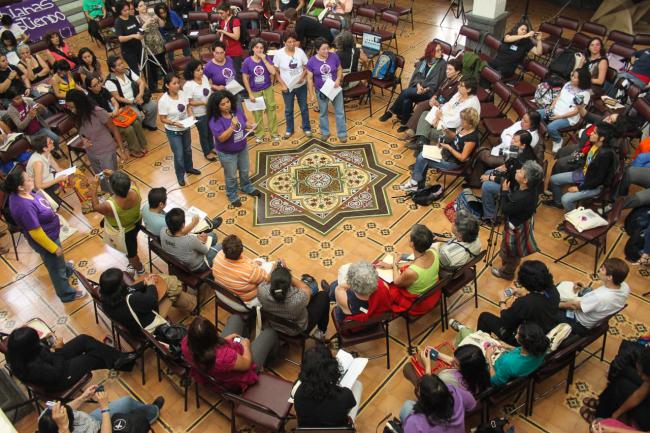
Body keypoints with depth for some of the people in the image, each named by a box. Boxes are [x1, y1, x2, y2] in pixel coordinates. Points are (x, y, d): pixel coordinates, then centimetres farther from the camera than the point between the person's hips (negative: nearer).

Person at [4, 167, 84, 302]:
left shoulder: (20, 194, -12)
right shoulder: (25, 207, -39)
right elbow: (36, 233, -31)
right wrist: (54, 248, -19)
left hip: (49, 234, 8)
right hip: (45, 240, -8)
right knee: (56, 268, 14)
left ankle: (65, 268, 65)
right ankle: (67, 294, 36)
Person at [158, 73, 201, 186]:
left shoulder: (182, 94, -12)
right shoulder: (163, 100, -26)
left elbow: (188, 106, 3)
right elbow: (163, 119, -18)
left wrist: (191, 115, -16)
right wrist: (174, 123, -32)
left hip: (186, 128, 5)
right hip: (173, 132, -5)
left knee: (188, 150, 25)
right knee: (179, 155, 7)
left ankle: (189, 168, 52)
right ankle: (180, 176, 31)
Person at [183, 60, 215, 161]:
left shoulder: (204, 77, -7)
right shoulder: (188, 85, -26)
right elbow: (188, 102, -22)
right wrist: (203, 103, -27)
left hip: (210, 111, 6)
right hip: (199, 114, -6)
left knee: (211, 131, 25)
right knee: (203, 134, 14)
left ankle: (212, 148, 48)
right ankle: (207, 152, 35)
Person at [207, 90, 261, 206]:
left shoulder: (237, 110, -12)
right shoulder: (215, 120, -28)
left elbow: (244, 123, 5)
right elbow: (221, 138, -33)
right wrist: (232, 126, -43)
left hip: (243, 148, 5)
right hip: (227, 153, -5)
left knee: (245, 171, 26)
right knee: (231, 176, 16)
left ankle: (246, 187, 53)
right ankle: (232, 195, 41)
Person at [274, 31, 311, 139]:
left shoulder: (300, 51, -10)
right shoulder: (279, 54, -14)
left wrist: (302, 76, -19)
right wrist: (282, 84, -14)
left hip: (301, 85, 1)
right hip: (287, 86, -1)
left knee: (304, 108, 14)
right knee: (288, 110, 14)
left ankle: (306, 128, 33)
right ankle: (289, 130, 33)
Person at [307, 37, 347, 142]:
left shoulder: (334, 56, -12)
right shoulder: (311, 62, -16)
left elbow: (339, 69, 1)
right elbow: (310, 79, -8)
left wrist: (338, 79, -17)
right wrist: (312, 94, -8)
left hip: (335, 89, 1)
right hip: (321, 91, -1)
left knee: (340, 112, 9)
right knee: (323, 113, 16)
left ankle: (342, 133, 24)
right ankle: (325, 133, 36)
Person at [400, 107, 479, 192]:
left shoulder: (472, 138, -29)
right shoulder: (463, 128, -4)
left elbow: (462, 158, -24)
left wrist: (449, 147, -25)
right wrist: (448, 132, -8)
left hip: (454, 162, -9)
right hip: (447, 153, 9)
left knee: (423, 160, -9)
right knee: (421, 155, -2)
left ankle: (415, 182, 14)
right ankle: (415, 181, 6)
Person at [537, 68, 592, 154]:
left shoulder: (585, 93, -14)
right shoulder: (568, 84, 6)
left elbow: (576, 111, -16)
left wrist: (559, 116, -20)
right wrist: (551, 107, -6)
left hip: (568, 118, -7)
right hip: (555, 111, 7)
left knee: (551, 127, -33)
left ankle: (558, 141, -2)